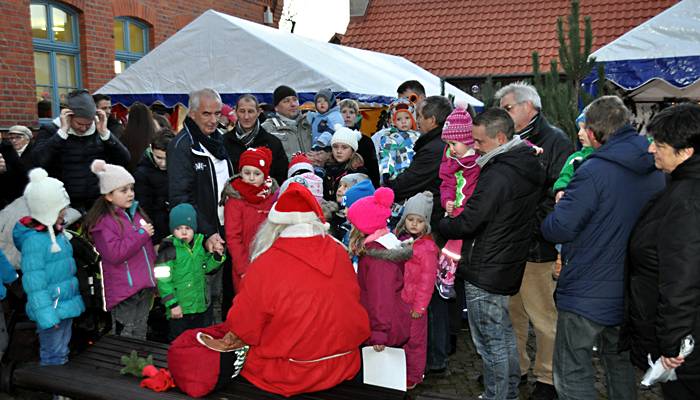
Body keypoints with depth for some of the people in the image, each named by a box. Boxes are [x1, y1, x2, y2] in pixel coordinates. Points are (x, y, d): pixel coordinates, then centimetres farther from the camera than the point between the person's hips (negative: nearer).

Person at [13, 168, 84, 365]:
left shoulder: (57, 232, 7)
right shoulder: (34, 240, -21)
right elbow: (35, 283, -22)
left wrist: (74, 300, 21)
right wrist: (46, 316, -22)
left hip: (66, 304, 9)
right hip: (51, 309, -9)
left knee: (62, 351, 21)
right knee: (53, 356, 3)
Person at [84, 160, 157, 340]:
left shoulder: (136, 212, 12)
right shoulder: (103, 222, -13)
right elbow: (115, 254, -24)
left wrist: (153, 277, 26)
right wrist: (141, 234, -18)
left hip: (145, 287, 8)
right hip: (123, 290, -7)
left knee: (140, 337, 19)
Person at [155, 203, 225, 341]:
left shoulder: (200, 244, 3)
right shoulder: (169, 251, -14)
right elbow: (163, 280, -15)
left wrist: (217, 256, -2)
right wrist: (172, 304, -15)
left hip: (202, 305, 6)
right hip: (179, 309, -5)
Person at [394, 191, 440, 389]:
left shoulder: (427, 248, -15)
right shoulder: (399, 239, 6)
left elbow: (427, 280, -14)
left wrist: (419, 306, -13)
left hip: (413, 304, -6)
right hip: (396, 301, 6)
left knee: (413, 341, 8)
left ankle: (413, 377, 25)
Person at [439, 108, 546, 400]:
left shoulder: (497, 176, -25)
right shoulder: (531, 167, 5)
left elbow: (465, 224, -24)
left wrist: (436, 225, -4)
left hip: (485, 272, -10)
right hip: (510, 266, 10)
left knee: (490, 341, 4)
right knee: (504, 334, 22)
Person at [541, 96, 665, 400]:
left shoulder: (594, 171, -22)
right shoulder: (656, 172, 2)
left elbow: (558, 229, -24)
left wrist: (554, 213, -1)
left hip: (587, 294, -7)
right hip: (632, 293, 8)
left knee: (573, 375, 5)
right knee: (620, 364, 26)